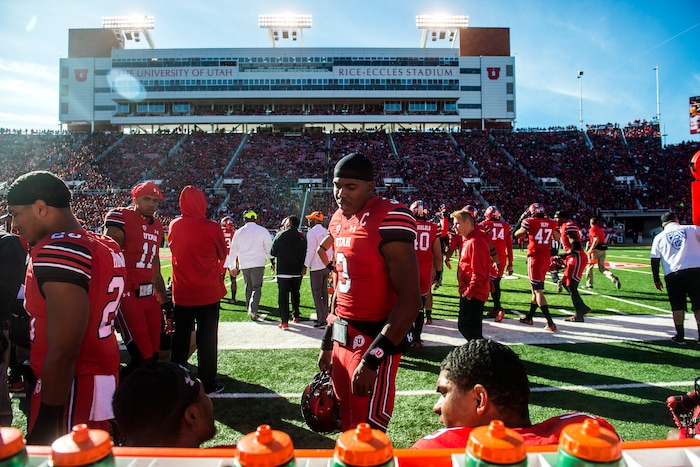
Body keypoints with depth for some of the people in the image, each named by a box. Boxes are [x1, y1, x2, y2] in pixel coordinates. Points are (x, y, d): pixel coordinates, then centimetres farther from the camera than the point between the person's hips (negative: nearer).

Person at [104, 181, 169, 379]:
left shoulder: (157, 227, 15)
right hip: (127, 296, -8)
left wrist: (164, 298, 24)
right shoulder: (121, 218, -7)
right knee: (143, 357, -8)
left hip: (150, 296, 8)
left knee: (152, 355, 10)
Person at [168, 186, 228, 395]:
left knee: (180, 338, 13)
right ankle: (208, 383, 15)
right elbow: (222, 255, -1)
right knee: (207, 338, 7)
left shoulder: (174, 226, -3)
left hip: (181, 293, 3)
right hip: (208, 293, -3)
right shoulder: (212, 228, -15)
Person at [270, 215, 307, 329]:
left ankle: (284, 322, -6)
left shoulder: (280, 235, -7)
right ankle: (296, 316, 29)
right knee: (295, 294, 18)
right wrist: (304, 266, 17)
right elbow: (305, 253, 5)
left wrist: (273, 263, 18)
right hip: (297, 271, 4)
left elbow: (272, 251, 1)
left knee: (283, 295, -2)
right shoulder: (301, 237, 2)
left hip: (283, 271, -4)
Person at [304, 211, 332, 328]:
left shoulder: (311, 232, -9)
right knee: (324, 293, 15)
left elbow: (311, 250, -15)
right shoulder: (326, 232, 13)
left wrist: (306, 265, -9)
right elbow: (331, 251, 13)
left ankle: (321, 321, -6)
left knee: (316, 294, -3)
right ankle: (325, 317, 20)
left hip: (316, 268, -7)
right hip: (327, 266, 7)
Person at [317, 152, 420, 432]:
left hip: (374, 339, -8)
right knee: (349, 426, 19)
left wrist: (373, 358, -23)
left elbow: (410, 300, -21)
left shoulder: (388, 218, -17)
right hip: (342, 339, 8)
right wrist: (328, 343, 20)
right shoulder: (339, 221, 10)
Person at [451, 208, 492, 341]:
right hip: (469, 293, 10)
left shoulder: (476, 242, -18)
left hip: (473, 294, -10)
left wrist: (469, 292, -18)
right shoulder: (467, 240, 14)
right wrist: (466, 291, 15)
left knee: (466, 326, -8)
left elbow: (479, 273, -22)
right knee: (470, 327, 16)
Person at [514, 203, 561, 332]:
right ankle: (529, 317, 30)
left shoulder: (529, 222, -7)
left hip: (535, 258, -6)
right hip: (546, 258, 6)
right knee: (536, 288, 18)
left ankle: (550, 323, -13)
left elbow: (517, 235, 10)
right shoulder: (552, 223, 6)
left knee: (538, 291, -6)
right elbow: (557, 238, 24)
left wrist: (522, 220, 21)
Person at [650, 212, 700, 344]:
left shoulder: (659, 237, 9)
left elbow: (655, 261, 8)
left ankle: (680, 336, 13)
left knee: (678, 306, 10)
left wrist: (656, 279, 15)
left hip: (673, 274, 0)